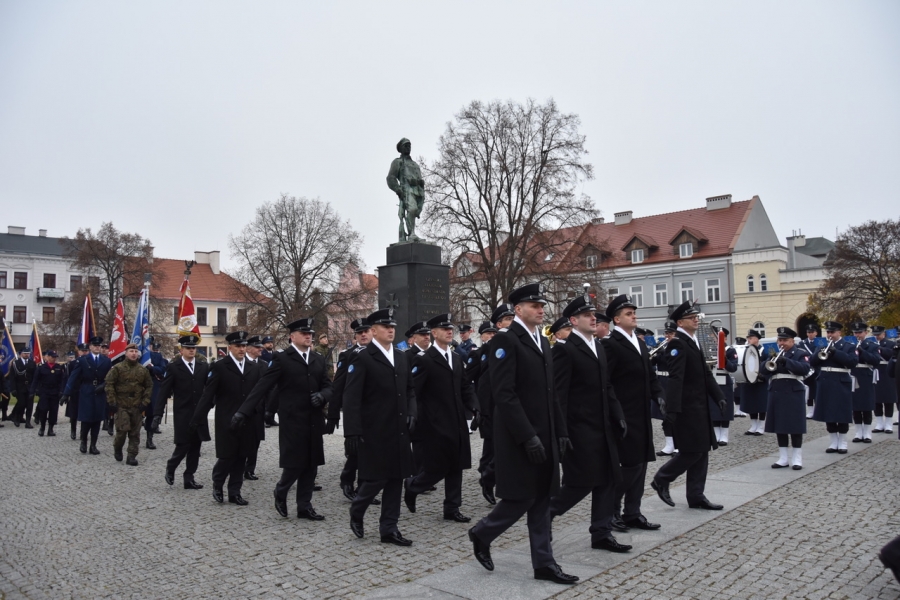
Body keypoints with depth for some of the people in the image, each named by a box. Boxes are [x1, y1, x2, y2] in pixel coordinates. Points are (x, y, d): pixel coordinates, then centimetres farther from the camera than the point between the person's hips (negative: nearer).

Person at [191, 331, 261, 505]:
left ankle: (235, 493, 20)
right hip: (227, 422, -4)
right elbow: (208, 395, -8)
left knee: (241, 458, 8)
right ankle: (217, 486, 27)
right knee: (226, 457, 2)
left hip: (247, 422, 4)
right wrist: (197, 418, -11)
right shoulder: (219, 367, -4)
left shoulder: (254, 368, 8)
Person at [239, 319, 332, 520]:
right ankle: (280, 492, 28)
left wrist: (322, 395, -13)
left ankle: (304, 506, 21)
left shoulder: (319, 359, 11)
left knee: (311, 465, 9)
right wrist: (244, 411, -16)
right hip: (292, 421, -5)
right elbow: (263, 387, -10)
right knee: (294, 463, -1)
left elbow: (328, 386, 10)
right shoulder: (282, 359, -5)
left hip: (314, 421, 5)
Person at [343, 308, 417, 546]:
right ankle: (356, 512, 28)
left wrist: (411, 413, 2)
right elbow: (351, 398, -13)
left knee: (395, 479, 8)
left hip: (399, 430, 6)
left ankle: (389, 529, 18)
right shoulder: (363, 358, -8)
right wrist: (352, 432, -19)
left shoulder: (403, 357, 12)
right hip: (374, 432, -6)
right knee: (375, 479, 0)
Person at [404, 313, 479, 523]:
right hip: (436, 425, -7)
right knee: (437, 468, 0)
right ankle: (411, 485, 27)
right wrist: (418, 421, -18)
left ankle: (452, 509, 21)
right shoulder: (425, 360, -10)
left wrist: (475, 409, -1)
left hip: (457, 423, 7)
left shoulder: (457, 359, 13)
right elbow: (414, 393, -13)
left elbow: (465, 388, 13)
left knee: (455, 468, 10)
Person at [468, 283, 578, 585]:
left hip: (544, 434, 8)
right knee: (521, 498, -1)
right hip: (519, 437, -8)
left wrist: (560, 430, 12)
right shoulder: (505, 341, -13)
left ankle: (544, 563, 19)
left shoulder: (543, 341, 14)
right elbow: (504, 394, -20)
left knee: (541, 499, 11)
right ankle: (482, 533, 23)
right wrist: (528, 436, -22)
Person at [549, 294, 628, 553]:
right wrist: (561, 432, -20)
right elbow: (558, 394, -17)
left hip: (603, 427, 8)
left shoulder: (599, 346, 13)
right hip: (579, 429, -8)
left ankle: (602, 533, 21)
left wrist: (618, 416, 9)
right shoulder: (565, 350, -13)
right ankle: (544, 514, 17)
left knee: (607, 480, 10)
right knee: (581, 483, -3)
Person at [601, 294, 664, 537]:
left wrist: (659, 395, 0)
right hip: (624, 416, -8)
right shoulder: (611, 344, -13)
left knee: (640, 464, 11)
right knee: (631, 464, -4)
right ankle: (610, 510, 11)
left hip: (641, 414, 9)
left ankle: (632, 513, 21)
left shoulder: (640, 342, 14)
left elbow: (649, 375, 17)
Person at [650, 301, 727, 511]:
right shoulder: (678, 344, -16)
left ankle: (696, 496, 17)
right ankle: (661, 480, 12)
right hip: (687, 407, -9)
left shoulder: (694, 342, 14)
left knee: (701, 451, 10)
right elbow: (675, 377, -26)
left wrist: (718, 396, 9)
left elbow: (705, 373, 18)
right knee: (692, 451, -5)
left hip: (699, 406, 9)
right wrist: (672, 408, -33)